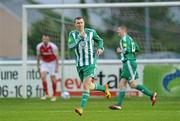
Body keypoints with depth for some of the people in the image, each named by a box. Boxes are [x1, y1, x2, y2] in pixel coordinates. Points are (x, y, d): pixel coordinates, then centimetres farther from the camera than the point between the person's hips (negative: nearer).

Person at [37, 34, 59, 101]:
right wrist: (38, 66, 4)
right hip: (44, 63, 2)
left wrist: (57, 67, -13)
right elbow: (38, 56, 3)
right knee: (43, 76, -19)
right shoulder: (39, 46, -11)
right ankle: (46, 94, -12)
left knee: (53, 79, -4)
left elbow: (56, 57, -11)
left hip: (52, 63, -2)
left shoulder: (53, 46, -20)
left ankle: (54, 96, 11)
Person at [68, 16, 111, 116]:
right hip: (79, 64, 3)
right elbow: (71, 46, -17)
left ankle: (82, 108, -22)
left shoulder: (91, 32, -1)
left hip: (90, 63, -3)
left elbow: (99, 40, 17)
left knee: (86, 85, -18)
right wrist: (80, 38, -28)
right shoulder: (72, 34, -1)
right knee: (89, 87, 14)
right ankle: (104, 88, 43)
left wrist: (100, 48, -4)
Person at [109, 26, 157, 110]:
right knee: (121, 84, 5)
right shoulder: (129, 38, 20)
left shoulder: (125, 38, -9)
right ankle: (119, 105, 0)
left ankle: (151, 94, -11)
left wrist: (121, 51, -3)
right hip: (127, 63, 10)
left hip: (129, 62, -10)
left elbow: (127, 50, -20)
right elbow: (137, 49, 22)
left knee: (133, 84, -11)